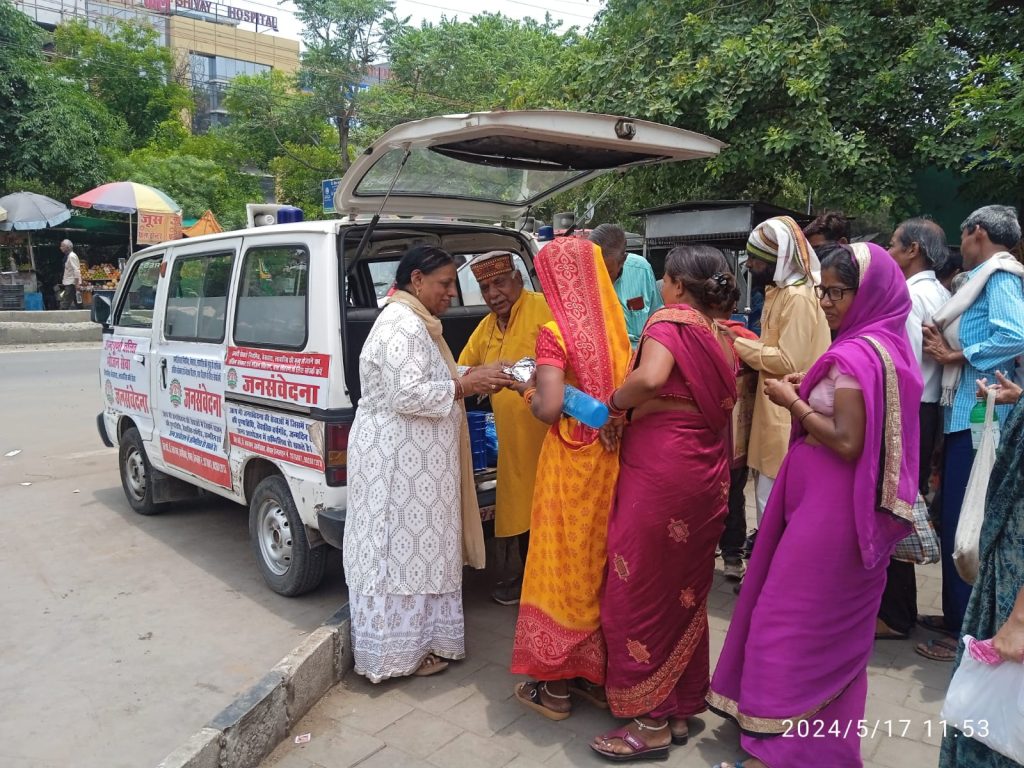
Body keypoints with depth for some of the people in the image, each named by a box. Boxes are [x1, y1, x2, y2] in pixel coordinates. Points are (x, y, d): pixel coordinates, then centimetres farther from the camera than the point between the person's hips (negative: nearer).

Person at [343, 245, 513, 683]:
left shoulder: (413, 323, 16)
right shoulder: (403, 326, -18)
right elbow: (407, 395, -26)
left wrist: (472, 379, 5)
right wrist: (467, 386, -18)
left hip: (406, 456, 11)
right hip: (399, 460, -11)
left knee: (408, 545, 17)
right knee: (405, 547, -1)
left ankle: (413, 637, 29)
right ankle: (402, 650, 13)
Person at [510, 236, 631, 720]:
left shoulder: (556, 333, -15)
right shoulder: (615, 330, 4)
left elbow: (550, 408, -22)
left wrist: (528, 393, -3)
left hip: (572, 462, -6)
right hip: (612, 459, 6)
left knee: (562, 563, 7)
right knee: (600, 562, 17)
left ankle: (555, 685, 20)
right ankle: (597, 674, 31)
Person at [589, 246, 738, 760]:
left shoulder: (671, 320, -9)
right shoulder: (721, 337, 14)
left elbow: (650, 378, -28)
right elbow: (723, 403, 16)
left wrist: (615, 406, -10)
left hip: (660, 473, -8)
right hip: (705, 475, 8)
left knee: (640, 591, 2)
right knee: (686, 591, 16)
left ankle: (651, 721, 12)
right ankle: (681, 708, 28)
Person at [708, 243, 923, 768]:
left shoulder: (854, 355, -20)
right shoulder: (891, 346, 9)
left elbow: (847, 442, -24)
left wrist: (793, 404, -14)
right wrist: (807, 394, 8)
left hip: (829, 508, -10)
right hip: (861, 508, 10)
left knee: (788, 619, 1)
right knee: (838, 624, 20)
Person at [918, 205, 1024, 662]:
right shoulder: (987, 279, 18)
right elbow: (984, 337, 14)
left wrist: (956, 356, -15)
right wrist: (947, 345, -2)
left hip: (980, 417, -10)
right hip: (966, 414, 10)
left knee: (964, 524, -3)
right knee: (956, 519, 16)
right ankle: (957, 615, 29)